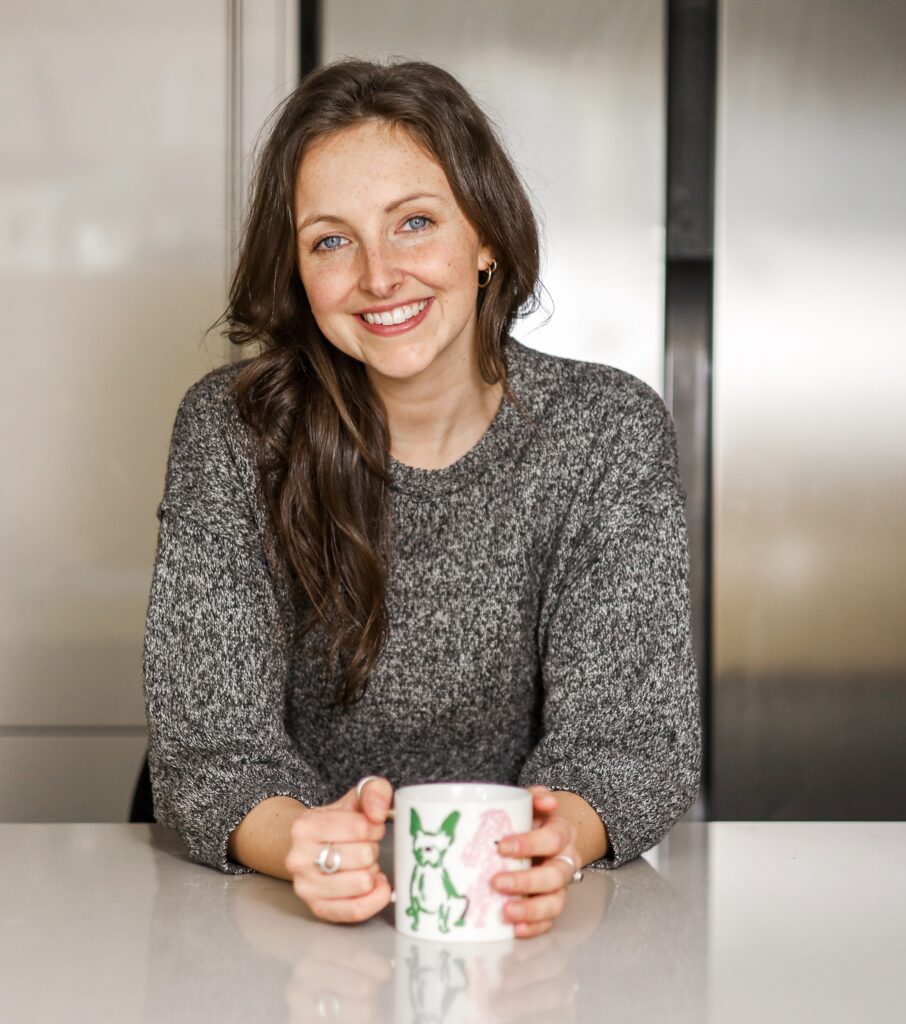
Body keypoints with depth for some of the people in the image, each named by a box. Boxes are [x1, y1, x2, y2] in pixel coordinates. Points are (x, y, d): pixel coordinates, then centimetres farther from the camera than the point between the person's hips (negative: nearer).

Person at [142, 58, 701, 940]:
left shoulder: (607, 432, -6)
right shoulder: (230, 431, -7)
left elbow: (628, 729, -11)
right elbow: (209, 740, -13)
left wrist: (556, 839, -35)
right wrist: (304, 843, -35)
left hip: (526, 931, 1)